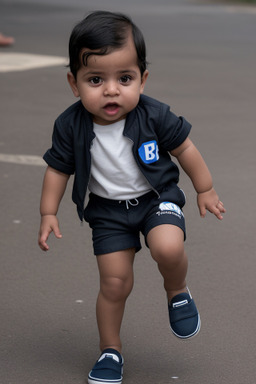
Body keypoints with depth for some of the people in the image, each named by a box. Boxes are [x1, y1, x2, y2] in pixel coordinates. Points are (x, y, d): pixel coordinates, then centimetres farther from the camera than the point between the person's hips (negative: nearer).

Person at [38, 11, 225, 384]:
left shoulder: (155, 116, -19)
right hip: (108, 210, 1)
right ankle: (110, 350, 23)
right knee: (115, 282, 1)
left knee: (168, 248, -29)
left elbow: (184, 148, -4)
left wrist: (205, 190, 5)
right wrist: (48, 214, -3)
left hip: (157, 198, -1)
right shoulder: (71, 126, -17)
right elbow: (58, 169, -3)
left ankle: (177, 291, 6)